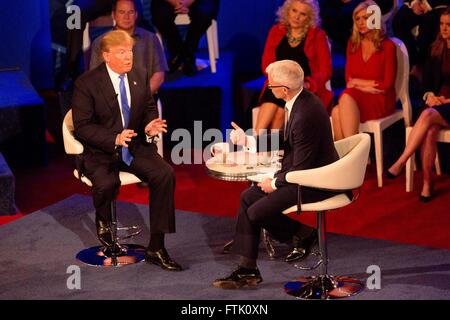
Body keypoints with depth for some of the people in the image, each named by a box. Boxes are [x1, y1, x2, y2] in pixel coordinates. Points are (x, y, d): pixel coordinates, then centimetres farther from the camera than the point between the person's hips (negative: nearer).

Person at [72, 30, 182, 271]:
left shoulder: (140, 76, 6)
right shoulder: (86, 83, -9)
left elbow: (150, 108, 16)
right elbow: (82, 127, -11)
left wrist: (149, 126, -9)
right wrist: (114, 139, -26)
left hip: (136, 147, 4)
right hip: (100, 152, -4)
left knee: (165, 174, -22)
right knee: (107, 184, -34)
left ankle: (156, 248, -14)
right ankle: (103, 222, 6)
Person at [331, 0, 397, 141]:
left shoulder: (387, 46, -2)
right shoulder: (353, 44, 13)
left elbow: (387, 84, -4)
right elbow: (349, 79, 10)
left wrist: (358, 82, -2)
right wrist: (368, 85, -8)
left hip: (380, 100, -4)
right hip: (355, 99, 4)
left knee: (347, 98, -35)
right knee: (336, 112, -32)